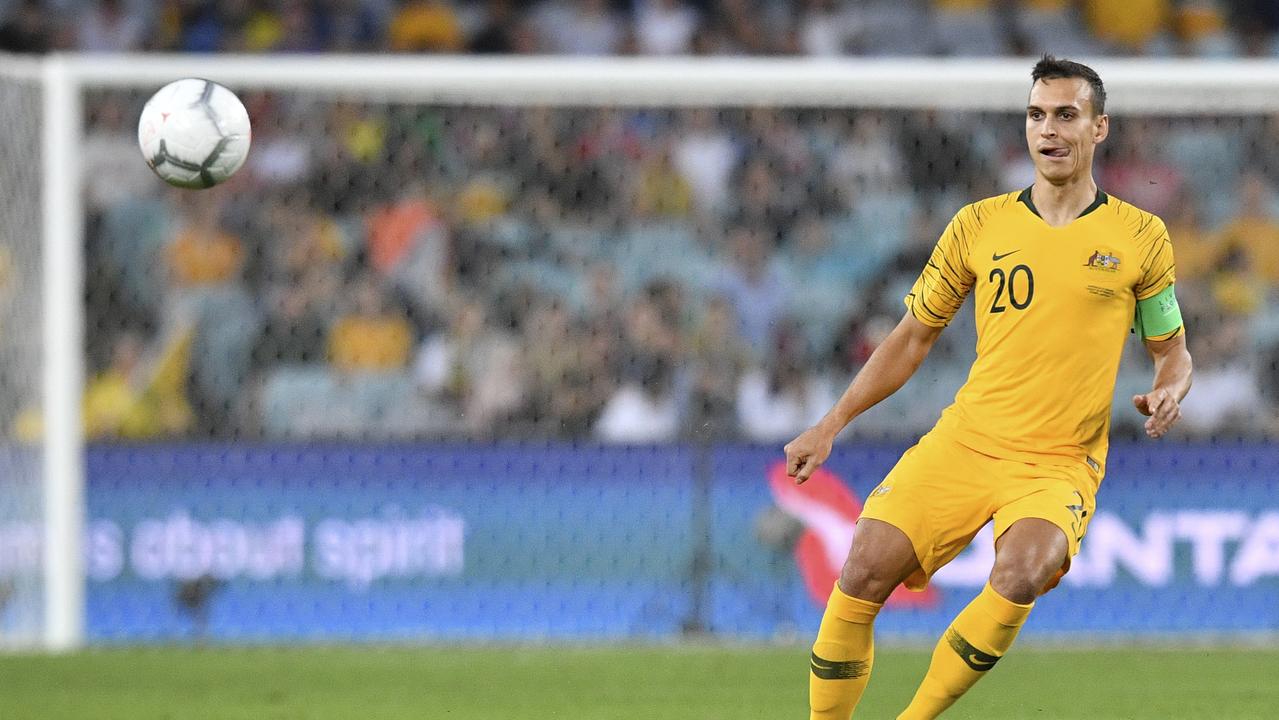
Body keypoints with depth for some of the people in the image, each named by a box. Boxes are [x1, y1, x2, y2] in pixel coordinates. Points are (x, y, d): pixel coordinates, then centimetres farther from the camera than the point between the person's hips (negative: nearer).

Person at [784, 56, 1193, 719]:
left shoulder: (1141, 238, 4)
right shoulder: (979, 225, 8)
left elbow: (1172, 351, 15)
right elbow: (913, 337, 17)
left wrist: (1168, 393, -9)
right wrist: (832, 425, 11)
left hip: (1061, 462, -2)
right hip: (966, 440, 2)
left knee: (1022, 573, -32)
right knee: (864, 571, -16)